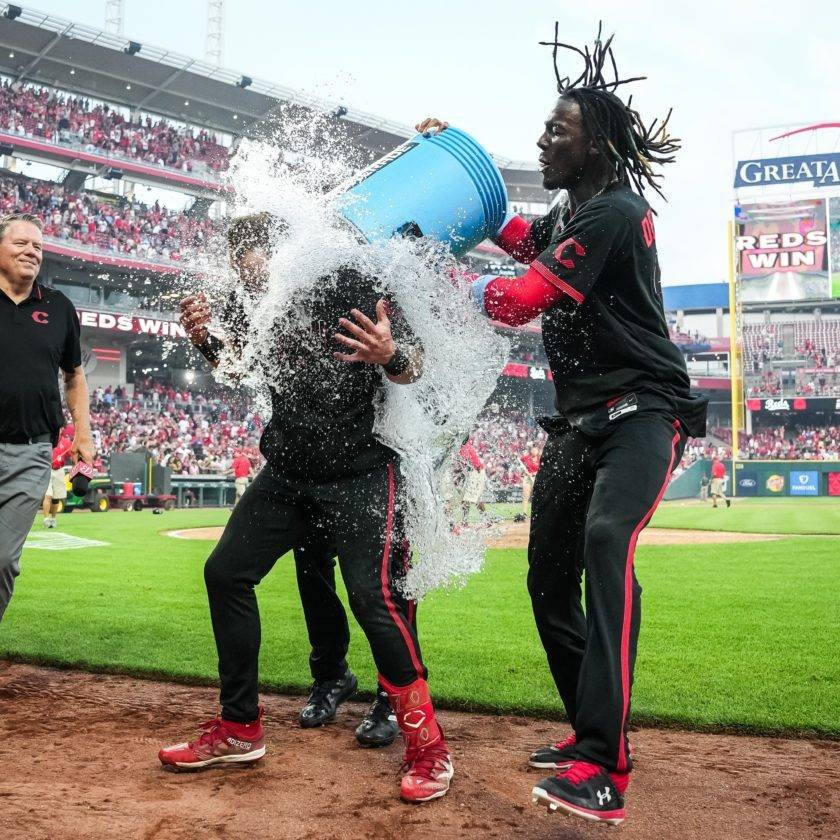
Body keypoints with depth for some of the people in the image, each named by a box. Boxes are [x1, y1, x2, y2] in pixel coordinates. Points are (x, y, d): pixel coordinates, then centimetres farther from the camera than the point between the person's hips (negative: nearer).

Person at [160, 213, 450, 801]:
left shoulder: (349, 285, -13)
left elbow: (413, 366, -17)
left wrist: (390, 355, -40)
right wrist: (206, 339, 0)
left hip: (361, 473, -8)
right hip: (287, 473, 8)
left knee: (373, 595, -18)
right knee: (226, 573, 9)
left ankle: (428, 748, -2)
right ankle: (240, 730, 23)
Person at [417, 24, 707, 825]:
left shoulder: (614, 212, -14)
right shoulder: (567, 216, 15)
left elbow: (521, 299, -21)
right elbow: (509, 232, 35)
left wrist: (482, 290, -1)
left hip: (642, 411, -10)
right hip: (579, 421, 10)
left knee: (606, 542, -33)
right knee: (549, 575, 9)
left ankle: (602, 770, -37)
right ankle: (593, 730, 24)